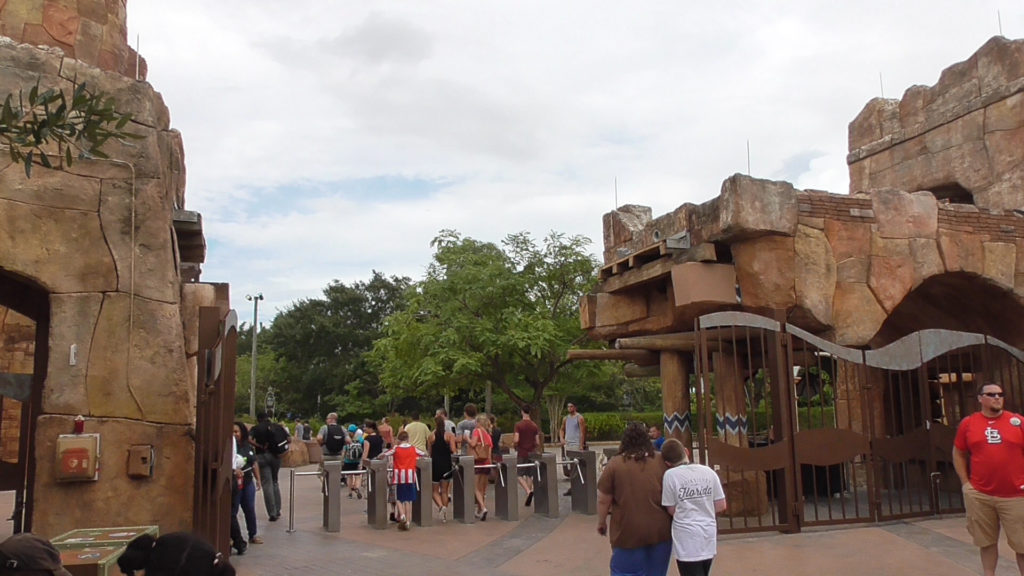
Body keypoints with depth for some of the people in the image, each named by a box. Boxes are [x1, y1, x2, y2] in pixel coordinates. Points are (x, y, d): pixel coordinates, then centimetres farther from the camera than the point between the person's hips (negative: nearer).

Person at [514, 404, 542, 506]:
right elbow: (538, 442, 2)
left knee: (519, 475, 4)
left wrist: (515, 446, 2)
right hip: (531, 453, 4)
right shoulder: (535, 425, 2)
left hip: (521, 453, -4)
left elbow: (516, 440, -18)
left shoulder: (518, 425, -11)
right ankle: (529, 498, 11)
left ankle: (528, 491, -18)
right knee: (529, 475, 12)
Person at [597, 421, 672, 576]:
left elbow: (603, 500, -5)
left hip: (628, 533, -3)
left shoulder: (614, 464, -9)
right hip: (660, 531, 3)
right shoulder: (661, 462, -3)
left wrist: (601, 522, 10)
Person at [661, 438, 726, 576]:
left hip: (687, 540, -5)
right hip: (709, 535, 5)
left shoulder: (670, 475, -10)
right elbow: (721, 507, 3)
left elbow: (672, 510, -5)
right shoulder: (708, 471, 0)